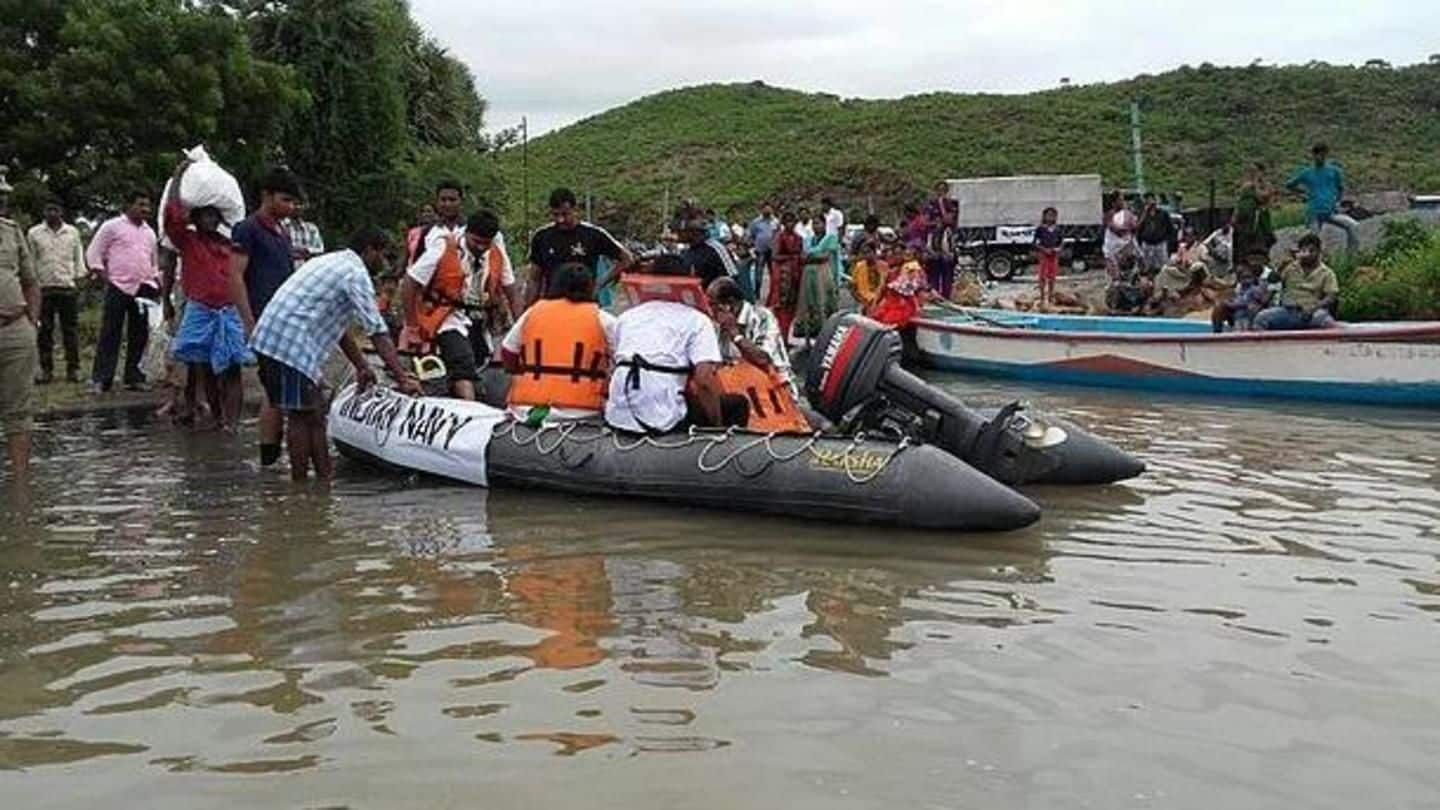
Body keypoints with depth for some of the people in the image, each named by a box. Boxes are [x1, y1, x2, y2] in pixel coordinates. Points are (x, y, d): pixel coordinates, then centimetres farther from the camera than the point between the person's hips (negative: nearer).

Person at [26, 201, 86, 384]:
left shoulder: (73, 232, 10)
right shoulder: (34, 233, 8)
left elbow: (78, 257, 14)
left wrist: (81, 273, 2)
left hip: (68, 287, 0)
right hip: (44, 287, 0)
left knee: (69, 329, 1)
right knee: (45, 330, 1)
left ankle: (73, 368, 5)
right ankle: (46, 369, 7)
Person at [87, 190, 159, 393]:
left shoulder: (149, 232, 19)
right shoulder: (112, 226, 2)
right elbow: (93, 254, 0)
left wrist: (155, 282, 13)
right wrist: (105, 278, -6)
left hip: (144, 289, 5)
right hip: (119, 287, -5)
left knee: (139, 336, 6)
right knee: (110, 335, -4)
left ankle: (134, 377, 13)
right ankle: (101, 379, -2)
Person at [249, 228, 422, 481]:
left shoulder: (332, 261, 23)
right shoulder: (356, 273, -7)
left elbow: (338, 324, 28)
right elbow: (377, 333, -12)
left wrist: (361, 366, 28)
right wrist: (402, 379, -11)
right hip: (291, 345, -10)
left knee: (315, 413, 13)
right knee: (303, 416, -2)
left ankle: (324, 480, 17)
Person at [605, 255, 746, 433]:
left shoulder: (627, 315, 20)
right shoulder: (696, 319, 5)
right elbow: (705, 379, -8)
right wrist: (718, 425, 4)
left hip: (618, 417, 4)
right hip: (664, 418, -4)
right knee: (737, 405, 11)